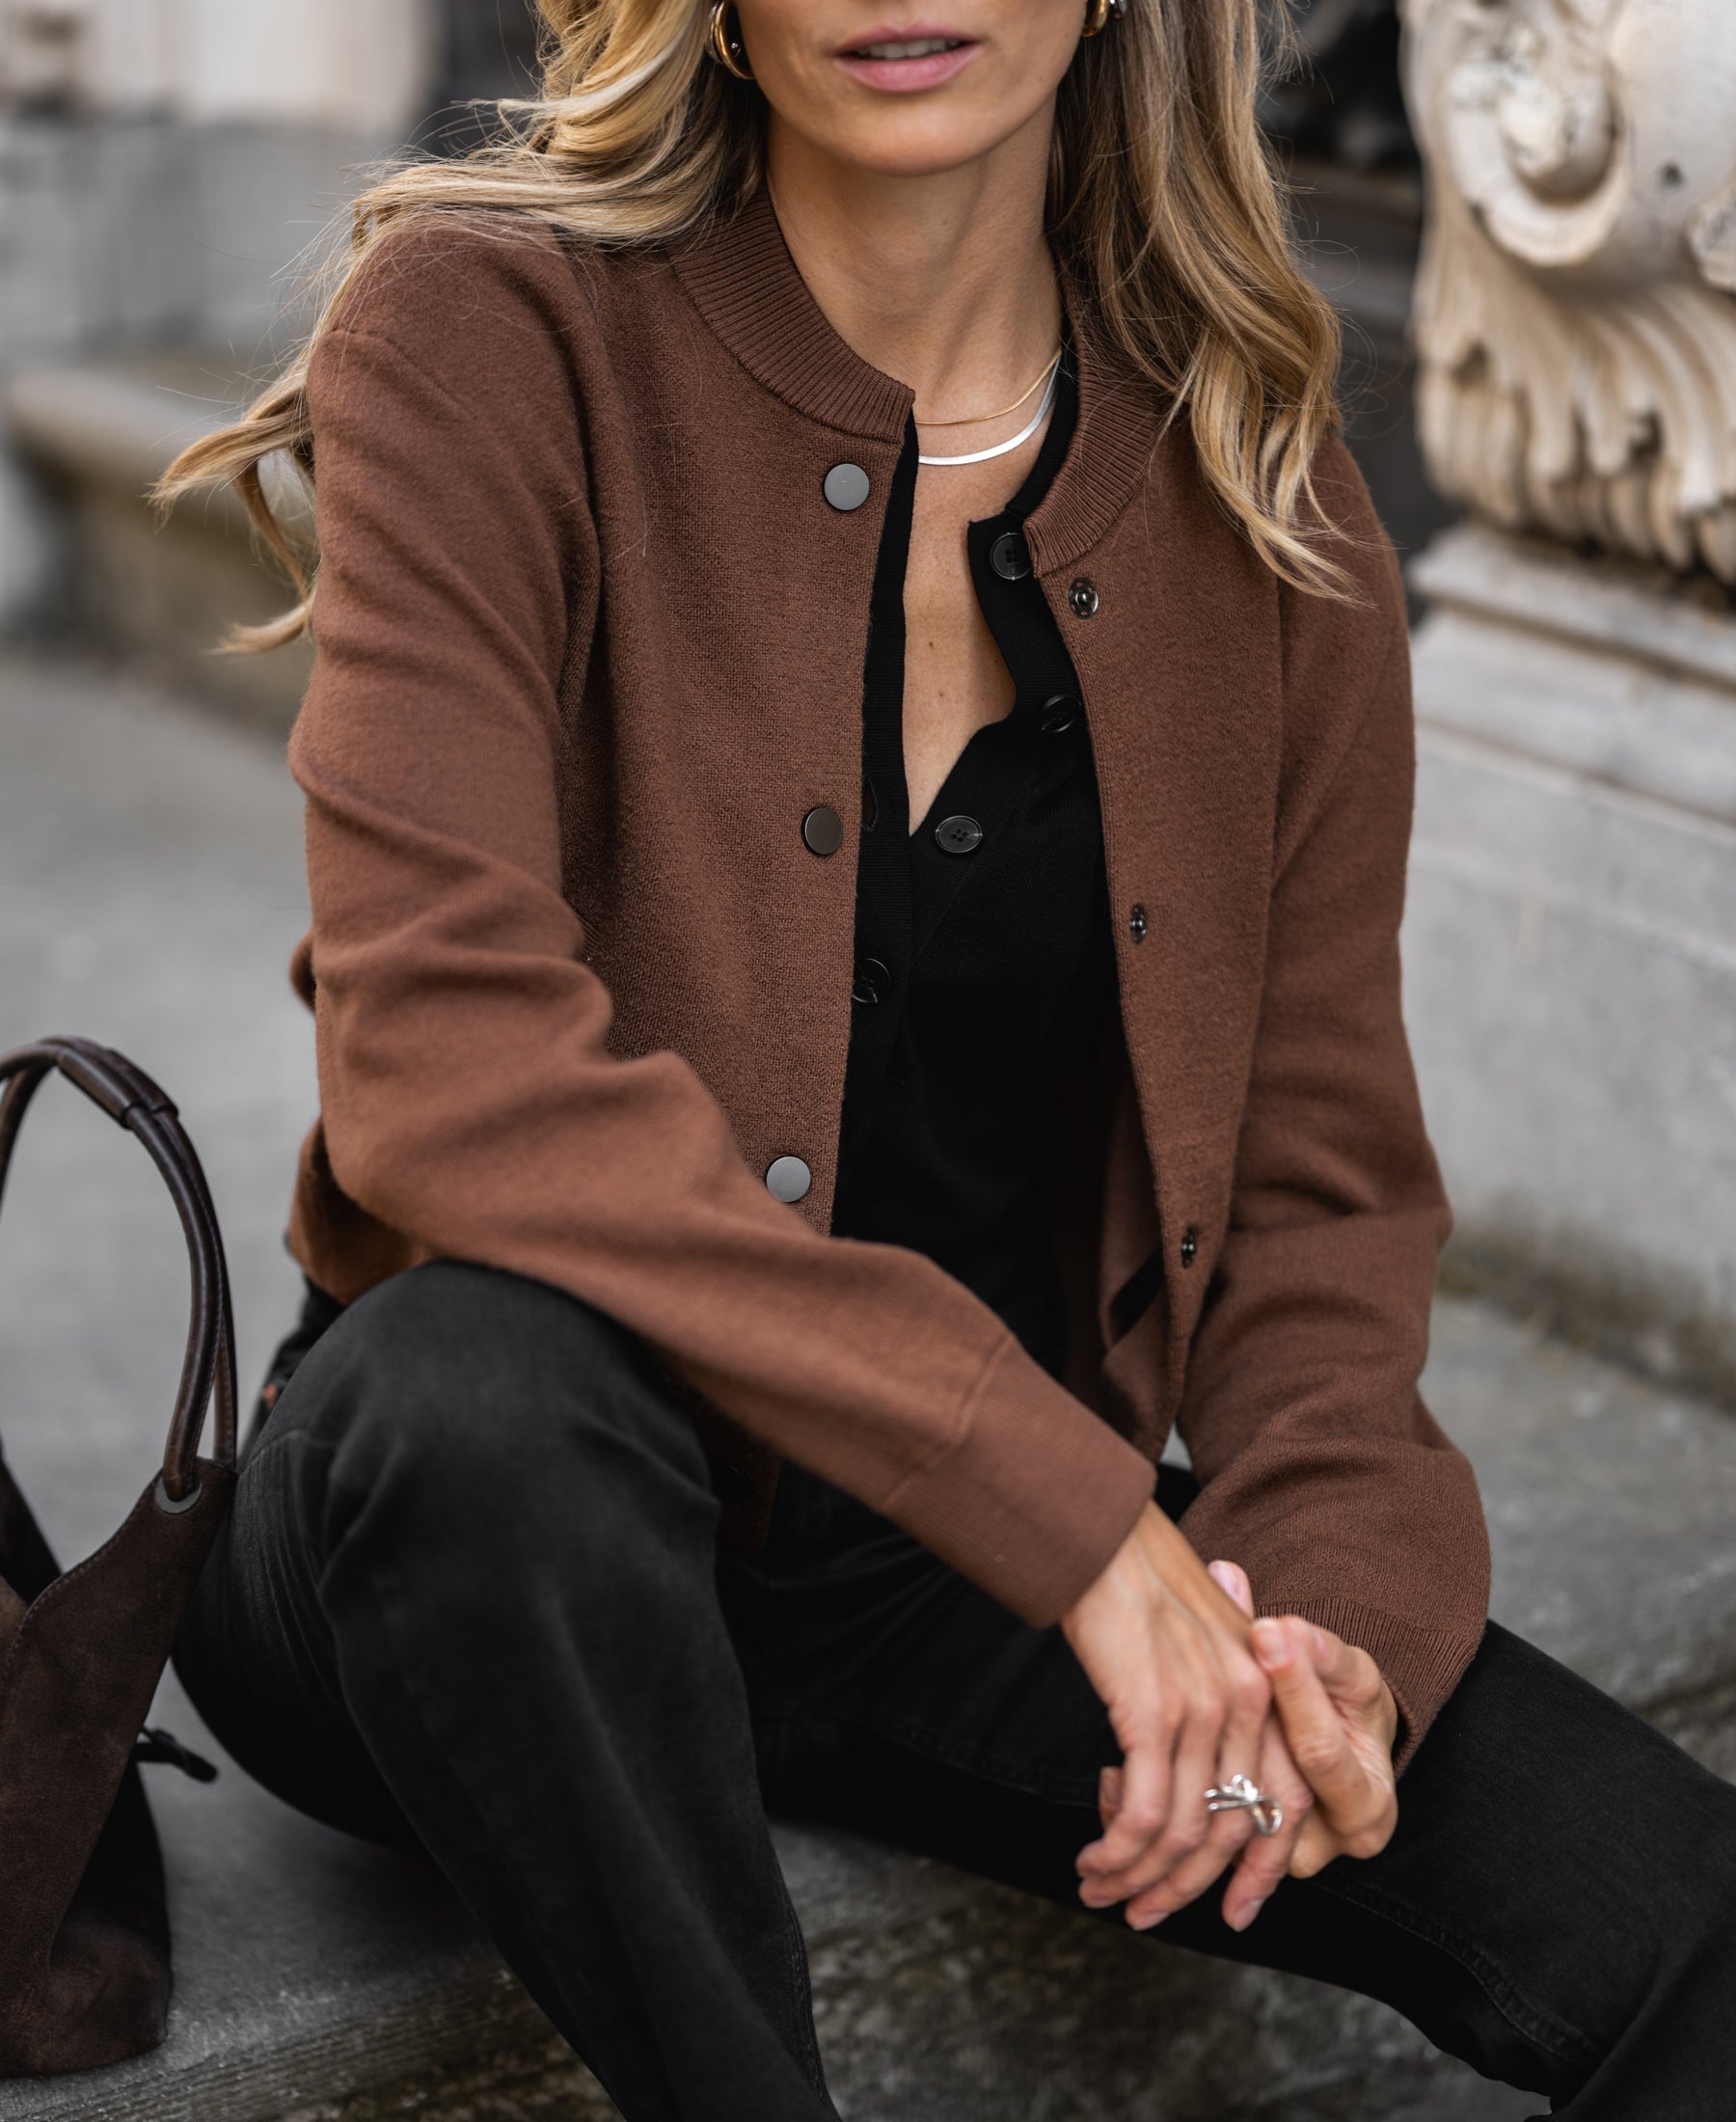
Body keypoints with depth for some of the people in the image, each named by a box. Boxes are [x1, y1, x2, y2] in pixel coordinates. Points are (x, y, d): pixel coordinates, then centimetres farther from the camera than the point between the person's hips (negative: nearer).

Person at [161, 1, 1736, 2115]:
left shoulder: (1260, 486, 2)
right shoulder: (490, 335, -11)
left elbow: (1319, 1169, 5)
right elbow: (443, 1056, -23)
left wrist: (1324, 1617, -16)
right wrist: (1074, 1507, -26)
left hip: (982, 1577, 2)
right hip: (519, 1540, -1)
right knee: (479, 1381, -38)